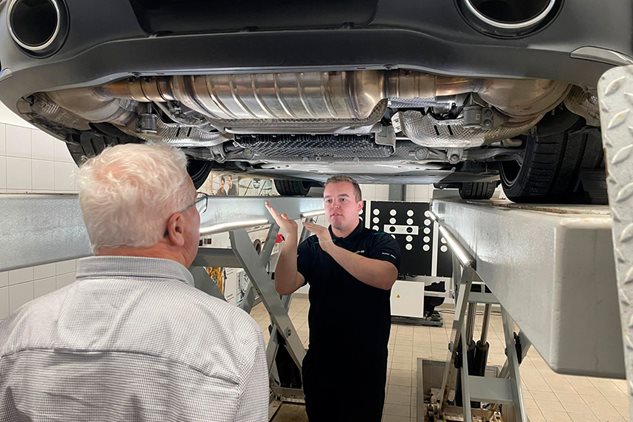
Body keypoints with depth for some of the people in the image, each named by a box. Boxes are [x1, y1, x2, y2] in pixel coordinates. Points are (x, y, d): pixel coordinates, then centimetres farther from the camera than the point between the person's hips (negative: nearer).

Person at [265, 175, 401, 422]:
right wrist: (290, 239, -25)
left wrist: (331, 248, -31)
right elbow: (284, 287, -11)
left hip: (366, 362, -2)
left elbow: (385, 278, -27)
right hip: (319, 360, 3)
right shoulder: (311, 246, 1)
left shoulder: (381, 243, -5)